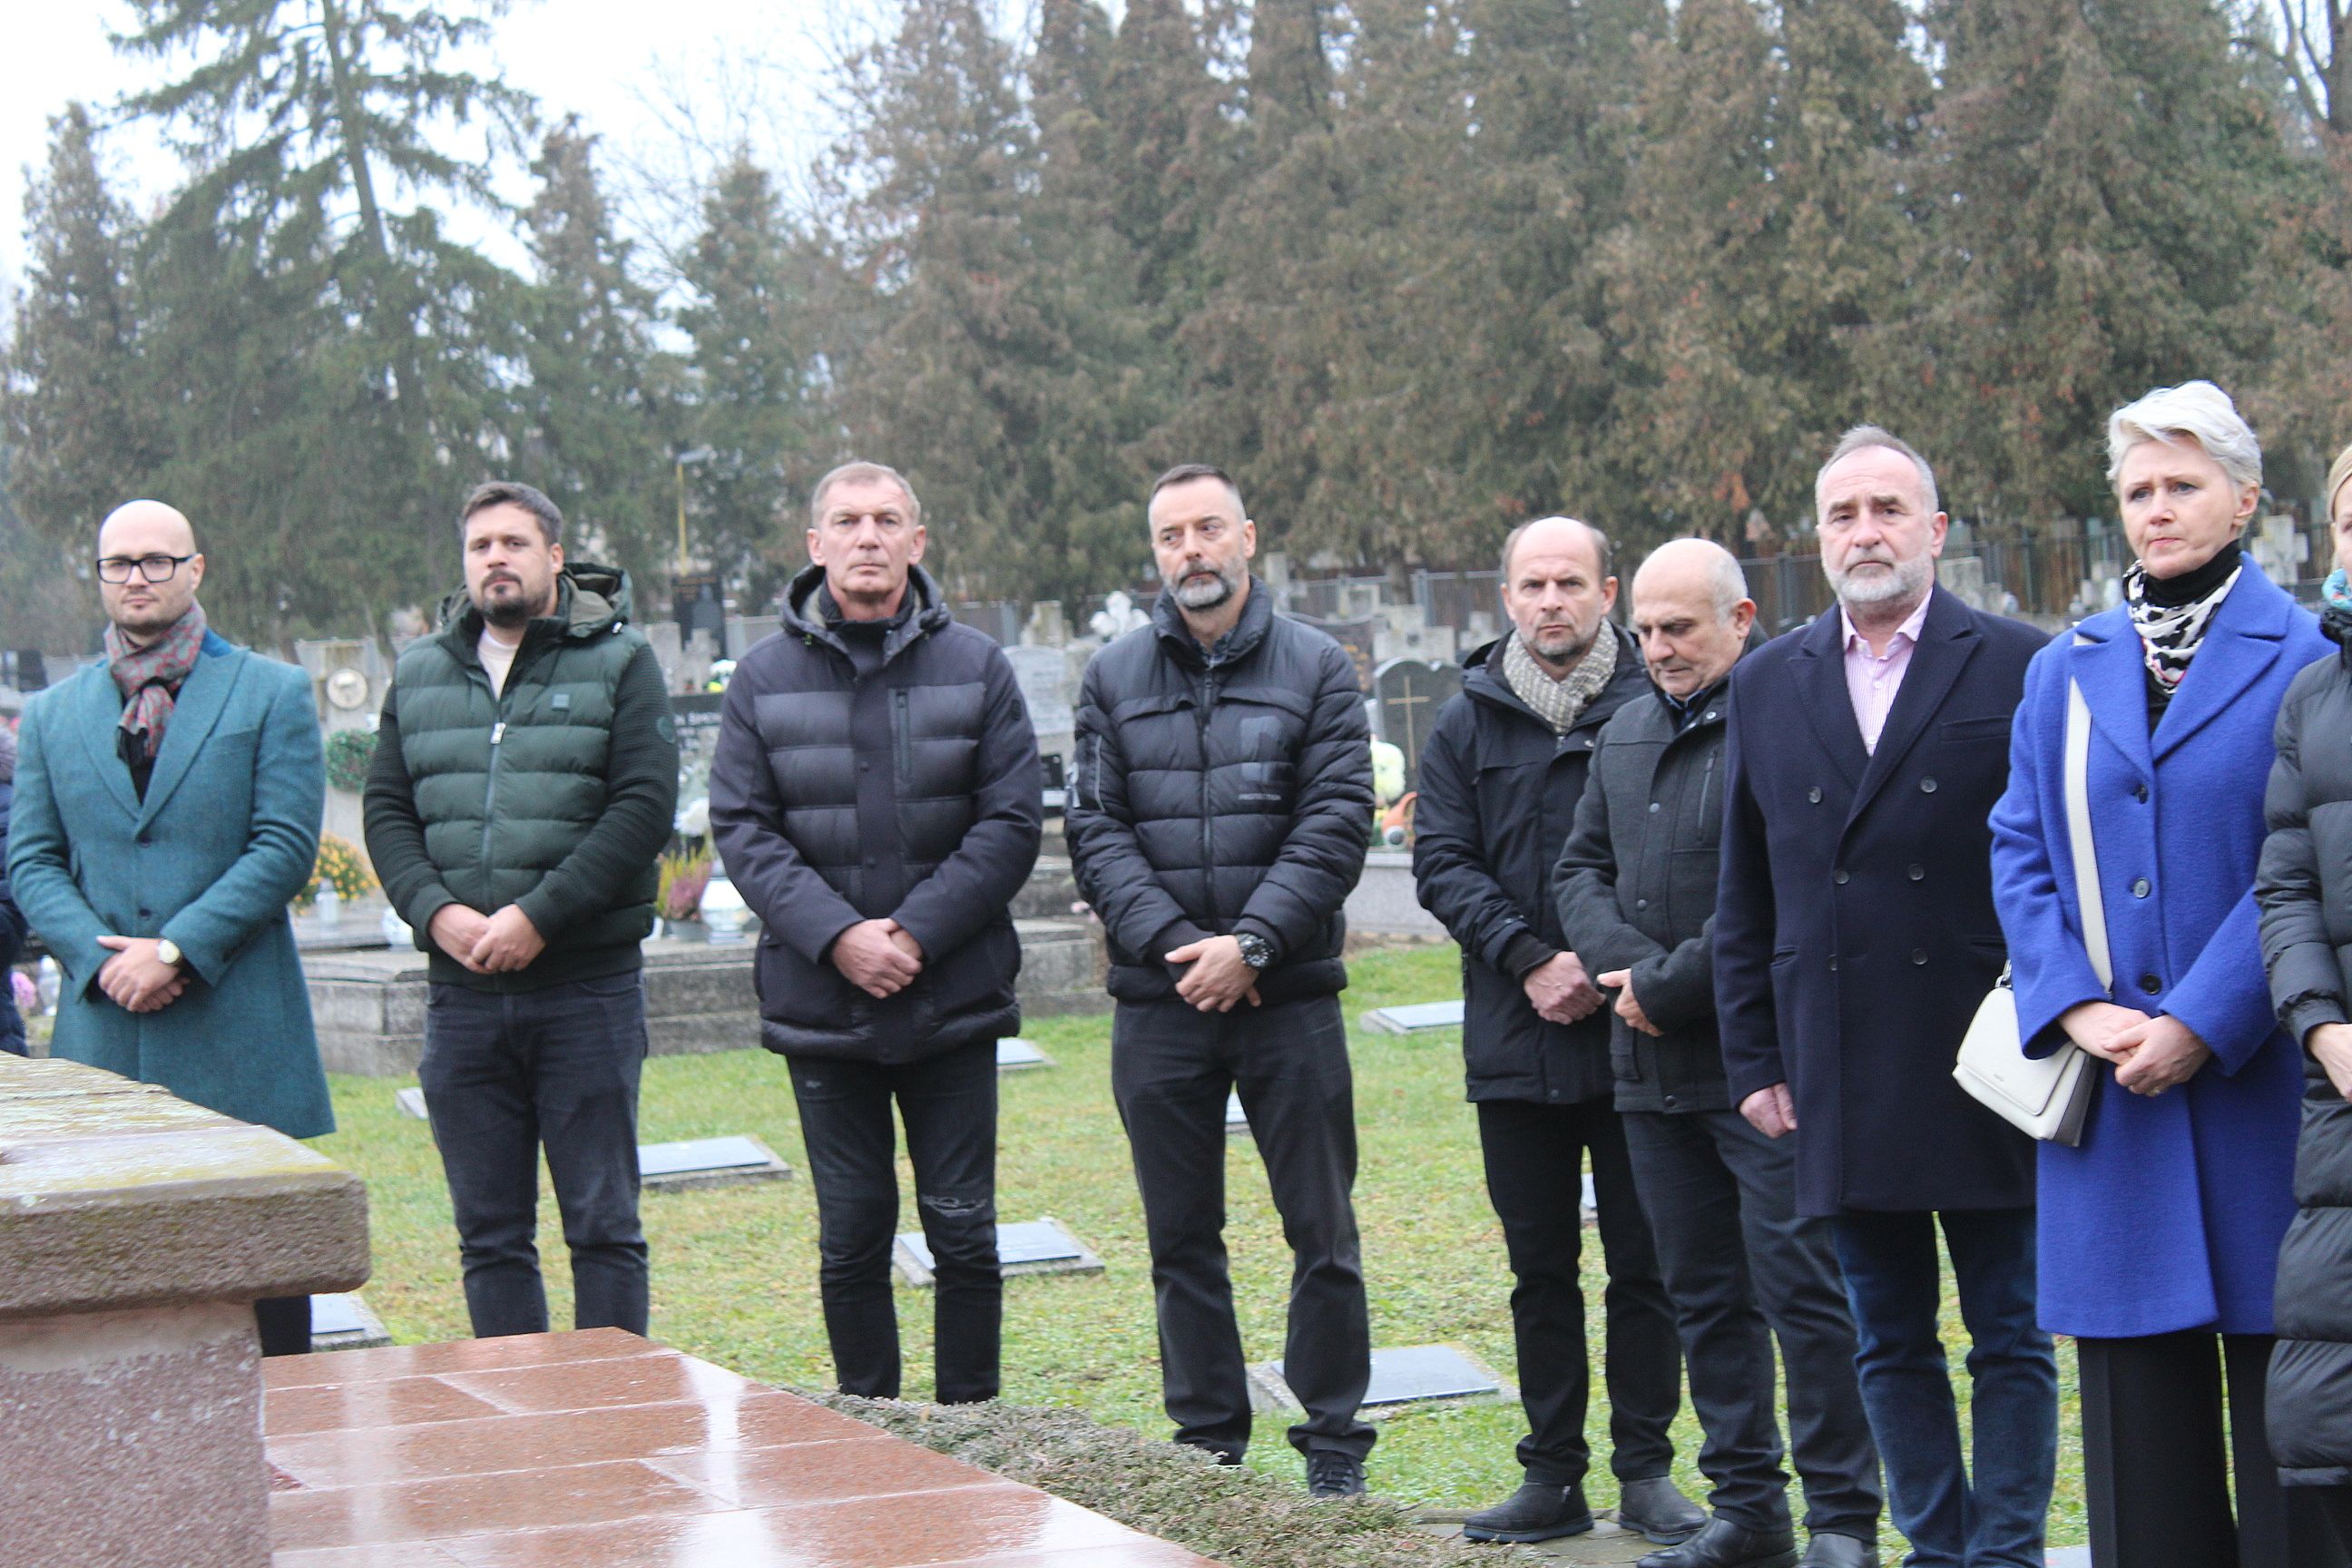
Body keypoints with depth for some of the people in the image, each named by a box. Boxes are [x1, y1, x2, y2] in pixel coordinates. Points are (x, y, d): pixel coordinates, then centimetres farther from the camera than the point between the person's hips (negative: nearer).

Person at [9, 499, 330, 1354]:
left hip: (238, 1031, -3)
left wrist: (177, 950, -13)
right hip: (103, 1032, 3)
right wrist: (101, 959, -8)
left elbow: (286, 845, -4)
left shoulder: (273, 694, 5)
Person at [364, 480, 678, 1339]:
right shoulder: (420, 672, 13)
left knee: (603, 1227, 1)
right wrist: (436, 912, -9)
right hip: (462, 997, 4)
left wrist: (538, 917, -17)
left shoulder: (619, 661, 0)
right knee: (490, 1235, 8)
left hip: (588, 987, -4)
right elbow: (386, 810, 10)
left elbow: (645, 808, -9)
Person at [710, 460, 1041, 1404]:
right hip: (820, 1004, 1)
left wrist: (917, 933, -13)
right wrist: (835, 935, -15)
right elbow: (741, 828, -1)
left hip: (954, 1000, 0)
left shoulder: (976, 668, 2)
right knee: (851, 1237, 7)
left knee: (963, 1233, 4)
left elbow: (1013, 821, -2)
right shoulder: (765, 677, 4)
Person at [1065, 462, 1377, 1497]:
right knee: (1181, 1241, 9)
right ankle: (1207, 1443, 18)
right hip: (1157, 1002, 2)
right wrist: (1174, 941, -13)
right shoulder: (1114, 677, 8)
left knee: (1323, 1233, 2)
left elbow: (1335, 826, -5)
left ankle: (1334, 1446, 12)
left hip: (1290, 995, -2)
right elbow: (1096, 831, 1)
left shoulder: (1316, 670, 2)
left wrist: (1250, 944, -16)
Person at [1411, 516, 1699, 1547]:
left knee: (1645, 1264, 3)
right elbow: (1442, 863, 3)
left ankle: (1645, 1471, 13)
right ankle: (1552, 1476, 17)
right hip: (1516, 1041, 3)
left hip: (1637, 1034, -2)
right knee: (1540, 1268, 9)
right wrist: (1530, 960, -11)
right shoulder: (1470, 721, 7)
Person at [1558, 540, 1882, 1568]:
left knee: (1803, 1292, -5)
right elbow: (1581, 869, 16)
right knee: (1704, 1295, 13)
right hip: (1652, 1071, 8)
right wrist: (1626, 964, -3)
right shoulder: (1626, 734, 16)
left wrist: (1669, 987, -13)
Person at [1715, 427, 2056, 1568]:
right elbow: (1742, 898, 13)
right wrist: (1753, 1058, 7)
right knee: (1889, 1345, 10)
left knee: (2010, 1338, 3)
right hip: (1841, 1078, 4)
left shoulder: (2018, 668, -1)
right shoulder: (1766, 684, 10)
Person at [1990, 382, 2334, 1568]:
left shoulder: (2308, 658, -2)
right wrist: (2074, 1006, -7)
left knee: (2280, 1383, 0)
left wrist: (2201, 1023, -15)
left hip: (2262, 1081, -4)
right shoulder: (2065, 672, 12)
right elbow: (2020, 852, 9)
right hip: (2113, 1087, 4)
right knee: (2139, 1401, 7)